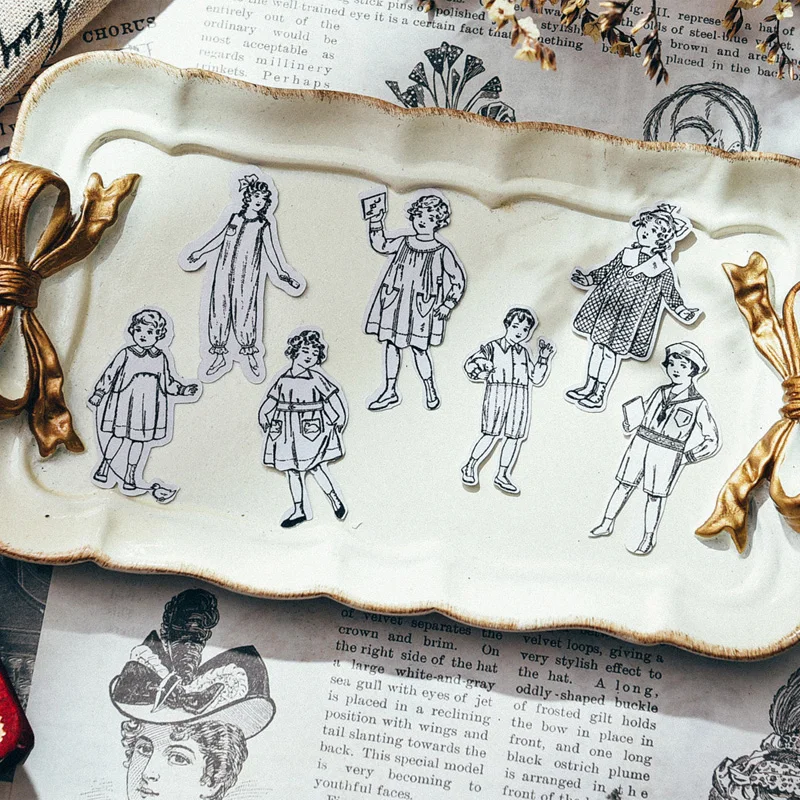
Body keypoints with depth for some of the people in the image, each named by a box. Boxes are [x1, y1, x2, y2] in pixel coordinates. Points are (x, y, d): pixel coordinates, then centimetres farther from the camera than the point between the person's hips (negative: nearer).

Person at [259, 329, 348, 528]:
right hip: (287, 432, 5)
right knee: (291, 470, 10)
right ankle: (300, 510, 23)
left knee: (316, 467, -11)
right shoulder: (283, 378, 5)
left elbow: (334, 398, -4)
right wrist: (264, 417, 8)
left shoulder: (316, 378, -8)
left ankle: (335, 499, 13)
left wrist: (337, 421, -4)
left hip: (311, 430, -5)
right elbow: (272, 400, 14)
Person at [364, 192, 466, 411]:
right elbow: (381, 245, 11)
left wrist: (448, 304, -5)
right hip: (394, 302, 4)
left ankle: (430, 390, 18)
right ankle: (389, 391, 19)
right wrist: (376, 222, 0)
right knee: (390, 343, 7)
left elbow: (459, 279, 0)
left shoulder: (442, 252, -5)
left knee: (419, 348, -2)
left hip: (422, 307, -4)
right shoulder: (403, 242, 6)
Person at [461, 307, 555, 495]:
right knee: (491, 435, -9)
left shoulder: (524, 353, 18)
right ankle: (470, 467, 8)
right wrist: (481, 370, -25)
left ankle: (503, 475, 16)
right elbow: (470, 364, -4)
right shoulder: (492, 348, 3)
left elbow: (537, 378, 17)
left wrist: (544, 358, 8)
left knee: (514, 437, 4)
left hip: (520, 399, 5)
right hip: (497, 393, -5)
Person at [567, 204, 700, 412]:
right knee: (598, 343, 8)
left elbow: (670, 293, 1)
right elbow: (608, 270, 16)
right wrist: (588, 279, 13)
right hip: (609, 304, 5)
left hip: (633, 313, -5)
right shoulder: (627, 253, 6)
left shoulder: (663, 268, -4)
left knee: (612, 350, -3)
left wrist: (682, 311, -6)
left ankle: (600, 394, 6)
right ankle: (589, 386, 22)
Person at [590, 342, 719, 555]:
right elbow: (643, 416, 19)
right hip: (641, 442, 4)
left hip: (667, 453, -4)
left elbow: (712, 441, 3)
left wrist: (687, 457, -4)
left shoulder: (698, 403, -1)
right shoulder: (660, 393, 10)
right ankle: (607, 524, 23)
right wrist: (630, 424, -3)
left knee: (654, 496, 3)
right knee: (624, 485, 9)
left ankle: (649, 538, 18)